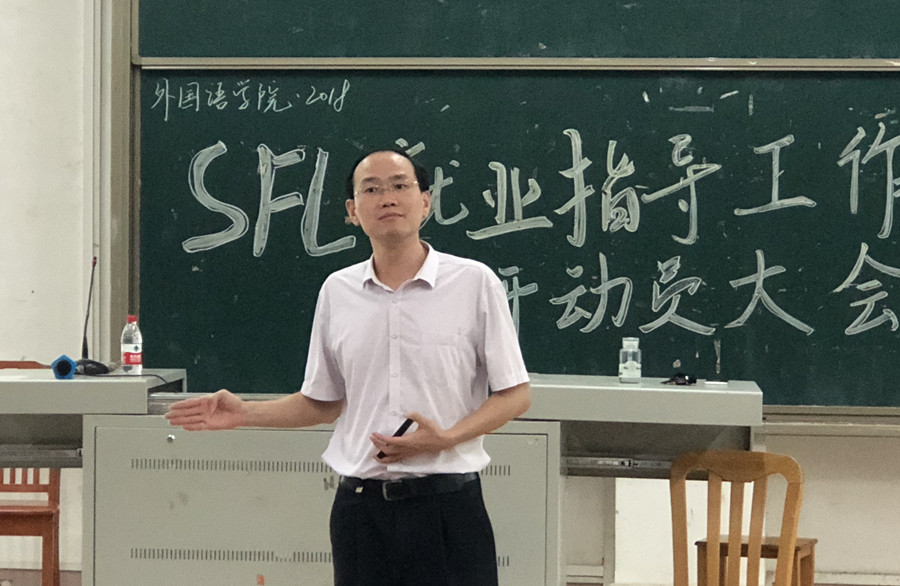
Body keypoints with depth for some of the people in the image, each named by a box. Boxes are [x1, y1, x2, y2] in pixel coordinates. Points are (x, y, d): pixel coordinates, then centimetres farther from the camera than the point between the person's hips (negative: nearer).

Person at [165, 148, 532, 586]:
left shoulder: (475, 283, -2)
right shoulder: (336, 291, 9)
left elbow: (515, 394, -1)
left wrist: (447, 437, -15)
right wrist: (245, 413, 4)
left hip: (446, 502, -3)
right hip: (360, 505, 3)